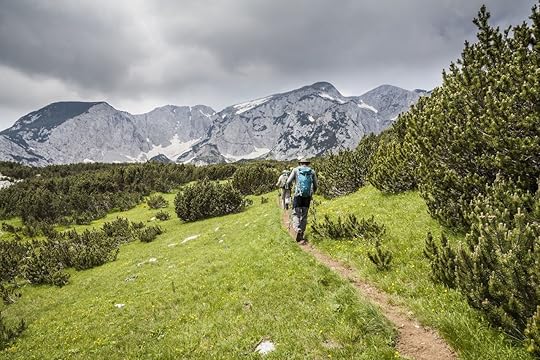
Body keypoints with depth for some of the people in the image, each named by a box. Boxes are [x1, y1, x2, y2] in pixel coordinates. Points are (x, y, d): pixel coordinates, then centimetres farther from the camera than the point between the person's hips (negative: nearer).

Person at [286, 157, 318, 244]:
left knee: (296, 214, 6)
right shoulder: (312, 172, 7)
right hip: (307, 197, 2)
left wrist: (289, 187, 18)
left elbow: (288, 182, -4)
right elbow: (315, 186, 8)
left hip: (298, 196, -2)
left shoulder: (296, 170, 2)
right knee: (304, 216, 11)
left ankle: (298, 229, -21)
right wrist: (312, 193, 27)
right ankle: (301, 236, 14)